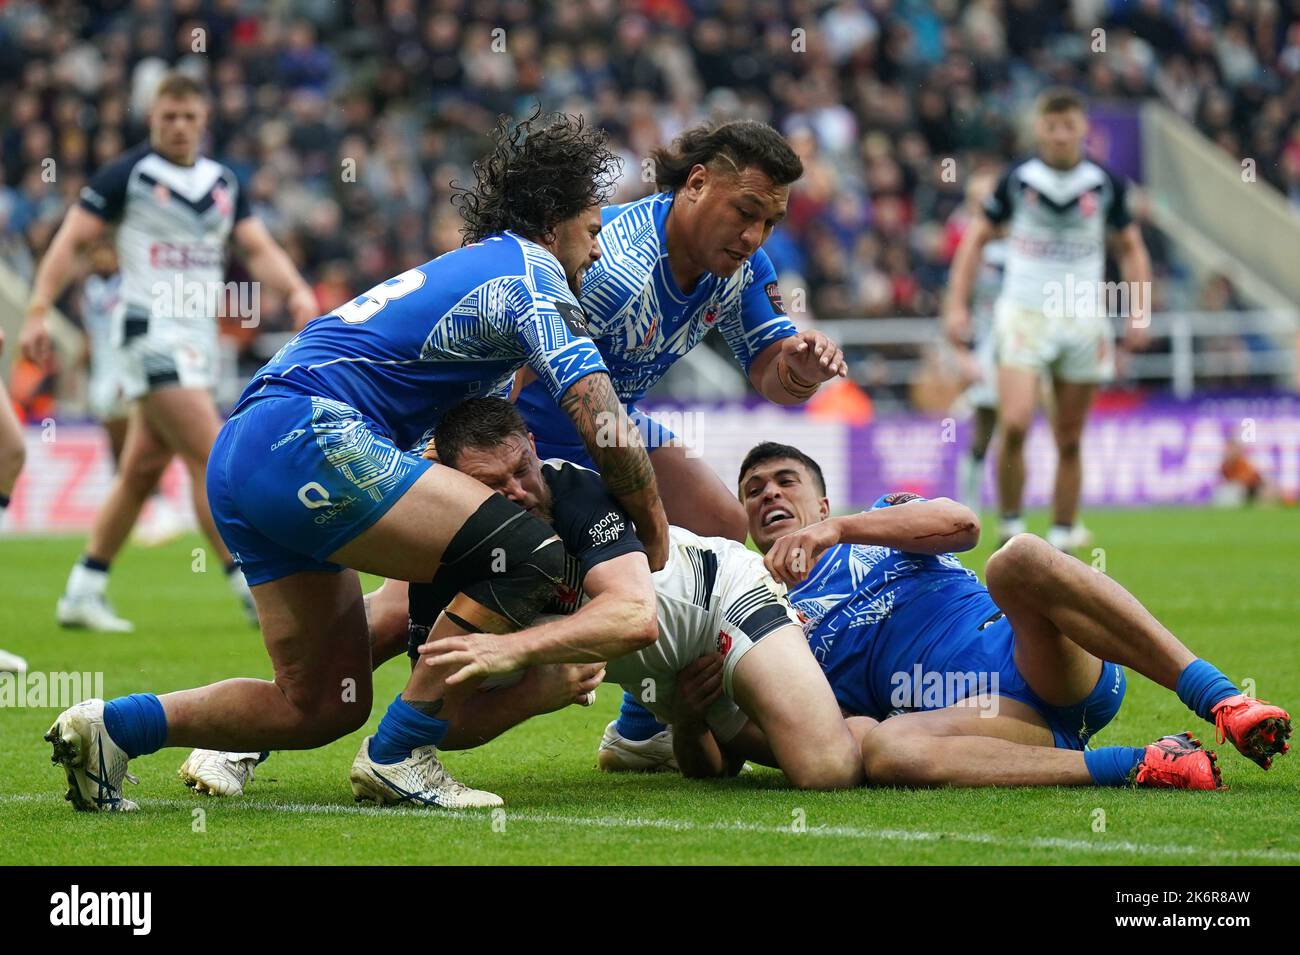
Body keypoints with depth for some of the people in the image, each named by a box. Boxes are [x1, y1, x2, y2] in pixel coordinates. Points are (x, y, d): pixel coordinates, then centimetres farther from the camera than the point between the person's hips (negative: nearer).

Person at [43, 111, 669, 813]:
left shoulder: (461, 269, 29)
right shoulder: (531, 274, -1)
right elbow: (603, 424, -9)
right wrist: (652, 526, 4)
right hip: (307, 438, -10)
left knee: (323, 708, 10)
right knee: (529, 555, -12)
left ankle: (115, 725, 5)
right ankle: (403, 755, -9)